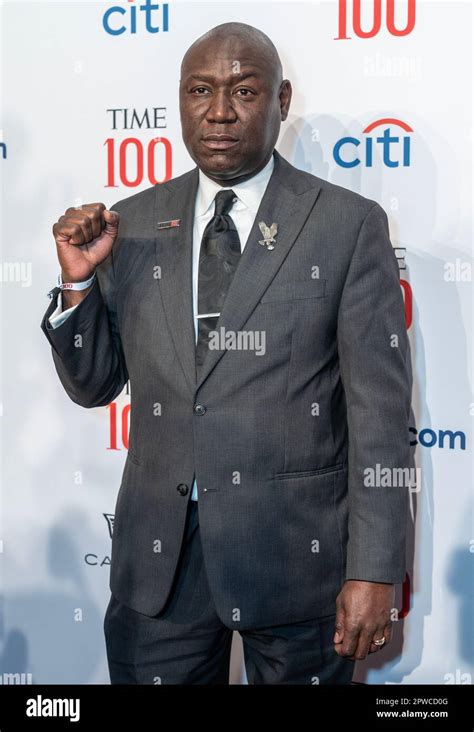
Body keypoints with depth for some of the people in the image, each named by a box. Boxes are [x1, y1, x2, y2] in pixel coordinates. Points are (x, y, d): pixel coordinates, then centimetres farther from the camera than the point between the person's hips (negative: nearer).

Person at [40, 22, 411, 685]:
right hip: (158, 552, 3)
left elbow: (380, 409, -7)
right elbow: (92, 385, 10)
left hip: (295, 551, -2)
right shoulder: (134, 224, 4)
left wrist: (373, 572, -11)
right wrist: (78, 280, -7)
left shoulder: (348, 224, -5)